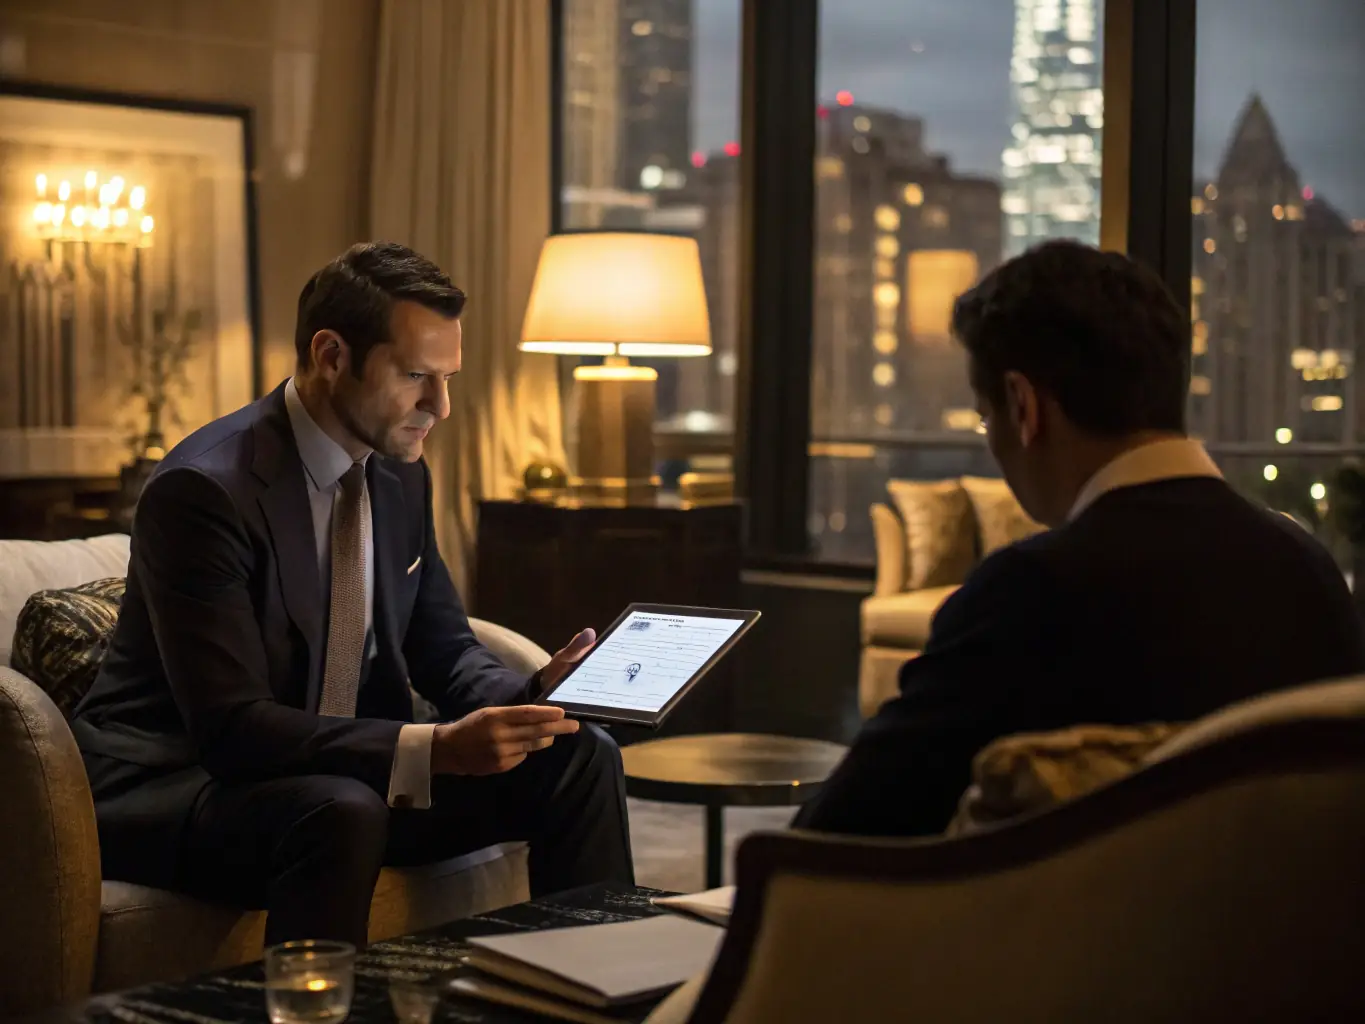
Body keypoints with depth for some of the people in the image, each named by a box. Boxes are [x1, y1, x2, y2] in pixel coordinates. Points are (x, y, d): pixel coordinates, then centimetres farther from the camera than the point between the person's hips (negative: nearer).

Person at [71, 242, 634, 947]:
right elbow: (231, 728, -27)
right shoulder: (203, 490, -21)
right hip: (173, 788, -8)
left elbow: (445, 651, 13)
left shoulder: (401, 476, 5)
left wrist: (533, 696, -11)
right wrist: (435, 749, -36)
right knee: (341, 811, -38)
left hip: (346, 777, 8)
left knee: (580, 759, -5)